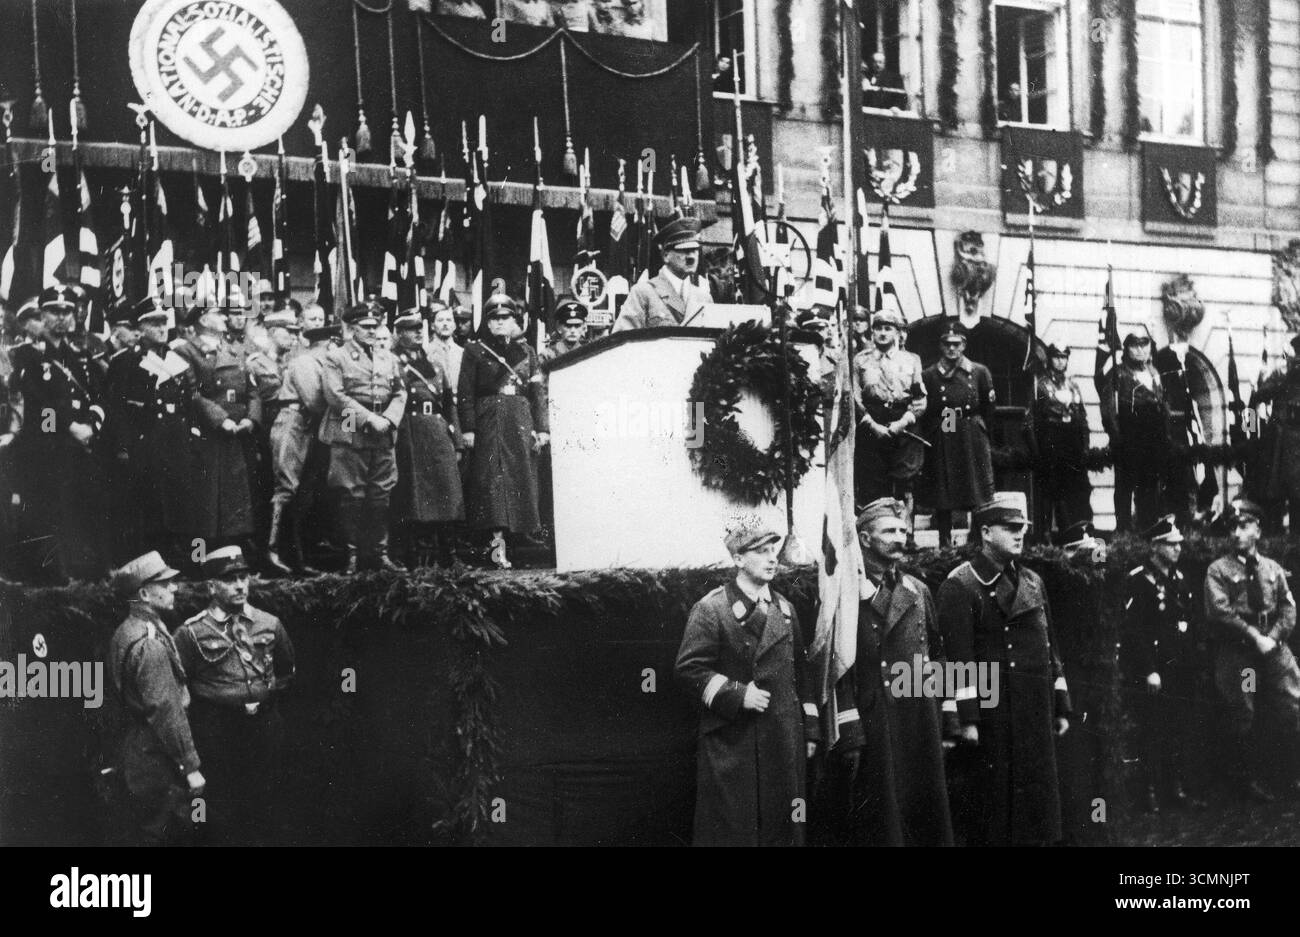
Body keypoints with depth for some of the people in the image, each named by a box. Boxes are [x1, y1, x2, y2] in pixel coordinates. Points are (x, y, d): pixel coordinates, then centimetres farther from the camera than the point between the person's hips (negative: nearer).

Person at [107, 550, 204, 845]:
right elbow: (166, 711, -25)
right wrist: (191, 767, -20)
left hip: (136, 752, 10)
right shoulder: (149, 643, -23)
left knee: (147, 830, 18)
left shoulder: (125, 632, 10)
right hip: (158, 761, -10)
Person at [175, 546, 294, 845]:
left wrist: (266, 695, 5)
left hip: (264, 729, 3)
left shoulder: (270, 624, 3)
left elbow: (286, 672, 18)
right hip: (216, 734, -3)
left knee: (260, 808, 13)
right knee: (222, 812, 6)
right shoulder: (192, 632, -8)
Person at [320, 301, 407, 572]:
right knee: (352, 497, -2)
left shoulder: (389, 358, 17)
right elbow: (335, 395, -9)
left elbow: (400, 394, 13)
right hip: (349, 435, -4)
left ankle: (380, 552, 12)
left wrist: (388, 419, -7)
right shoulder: (336, 357, 1)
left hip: (384, 437, 4)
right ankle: (352, 554, 4)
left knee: (381, 497, 5)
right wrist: (369, 418, -15)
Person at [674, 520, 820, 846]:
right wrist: (737, 694, -18)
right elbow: (688, 669, -11)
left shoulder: (785, 609, 13)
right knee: (731, 831, -1)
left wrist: (810, 731, 12)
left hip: (785, 743, 5)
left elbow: (801, 673, 16)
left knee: (784, 830, 8)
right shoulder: (710, 610, -6)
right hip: (730, 744, -5)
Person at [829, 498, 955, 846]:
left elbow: (938, 658, 14)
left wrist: (948, 722, 9)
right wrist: (849, 734, -13)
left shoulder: (917, 591, 13)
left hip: (922, 727, 5)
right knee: (880, 823, 2)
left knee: (927, 817, 9)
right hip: (872, 725, -5)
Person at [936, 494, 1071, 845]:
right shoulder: (960, 586, -8)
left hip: (1038, 712, 6)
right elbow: (960, 659, -13)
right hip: (993, 715, -6)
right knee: (995, 802, 1)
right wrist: (967, 719, -16)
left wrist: (1061, 707, 14)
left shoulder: (1032, 581, 14)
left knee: (1040, 801, 9)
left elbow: (1050, 648, 17)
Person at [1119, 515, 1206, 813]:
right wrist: (1150, 671, -18)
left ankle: (1175, 788, 21)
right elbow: (1134, 631, -15)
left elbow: (1190, 625, 16)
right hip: (1151, 673, -7)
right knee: (1152, 733, 0)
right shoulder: (1138, 581, -11)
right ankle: (1150, 791, 9)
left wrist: (1195, 662, 9)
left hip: (1181, 672, 7)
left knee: (1181, 732, 10)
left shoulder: (1180, 580, 12)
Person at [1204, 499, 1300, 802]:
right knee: (1242, 720, 1)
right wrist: (1254, 636, -16)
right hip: (1235, 652, -3)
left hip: (1273, 648, 3)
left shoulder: (1273, 569, 12)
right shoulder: (1218, 570, -1)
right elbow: (1220, 611, -11)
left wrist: (1272, 637, -9)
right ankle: (1247, 782, 13)